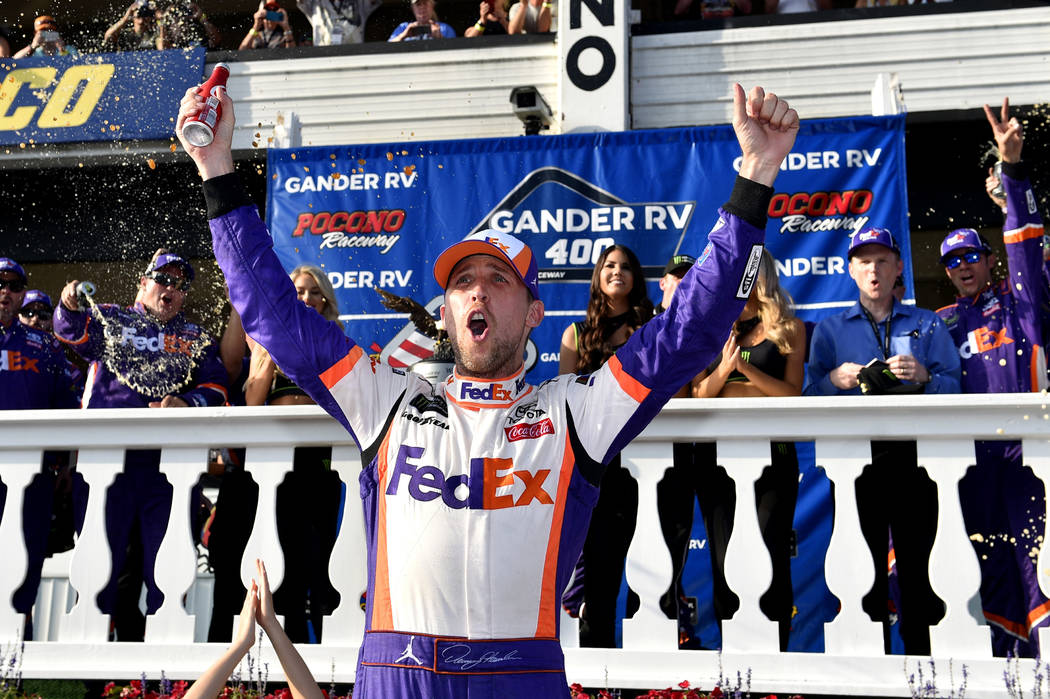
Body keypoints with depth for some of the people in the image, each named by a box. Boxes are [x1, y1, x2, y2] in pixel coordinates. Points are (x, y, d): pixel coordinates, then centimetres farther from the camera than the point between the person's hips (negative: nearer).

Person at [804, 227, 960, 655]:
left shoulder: (927, 324, 13)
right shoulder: (829, 330, 13)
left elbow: (955, 389, 5)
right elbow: (811, 397, 6)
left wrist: (924, 377, -14)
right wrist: (835, 381, -14)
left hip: (913, 457, 0)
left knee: (916, 563, 0)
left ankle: (919, 649, 9)